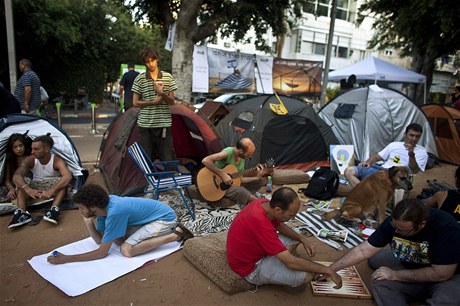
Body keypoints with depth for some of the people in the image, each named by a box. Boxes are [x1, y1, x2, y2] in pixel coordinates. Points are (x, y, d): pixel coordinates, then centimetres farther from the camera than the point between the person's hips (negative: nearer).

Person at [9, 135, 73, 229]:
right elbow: (16, 176, -27)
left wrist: (51, 190, -54)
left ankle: (54, 209, -44)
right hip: (35, 188, 3)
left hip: (53, 187, -3)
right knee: (22, 181, -24)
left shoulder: (57, 161, -23)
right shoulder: (30, 160, -13)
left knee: (63, 181, -32)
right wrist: (28, 189, -46)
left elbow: (68, 176, -41)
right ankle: (22, 212, -35)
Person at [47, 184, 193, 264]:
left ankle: (175, 235, -11)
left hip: (165, 217, -9)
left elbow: (102, 252, -21)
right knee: (117, 239, 6)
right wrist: (87, 222, -12)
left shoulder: (114, 213, -30)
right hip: (152, 216, 9)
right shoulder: (104, 205, -5)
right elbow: (100, 240, 4)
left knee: (127, 250, -19)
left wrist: (66, 259, -19)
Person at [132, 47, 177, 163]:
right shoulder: (139, 79, 2)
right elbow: (135, 103, 1)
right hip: (145, 124, 0)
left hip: (164, 124, 0)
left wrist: (162, 93, -15)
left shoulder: (168, 77, 5)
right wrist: (154, 102, -10)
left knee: (168, 159, 0)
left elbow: (172, 101, 4)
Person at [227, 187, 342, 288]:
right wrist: (327, 271, -23)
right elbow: (290, 262, -33)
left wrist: (302, 239, -3)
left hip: (254, 248, 9)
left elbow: (280, 226, 11)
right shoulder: (261, 222, -37)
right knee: (306, 276, -16)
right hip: (251, 268, -9)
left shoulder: (264, 203, -10)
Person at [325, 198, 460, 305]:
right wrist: (331, 269, -16)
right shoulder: (395, 221, -16)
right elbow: (363, 250, -12)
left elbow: (441, 273, -28)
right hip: (412, 271, 4)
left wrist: (395, 275, -24)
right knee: (380, 282, -23)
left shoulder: (446, 228, -30)